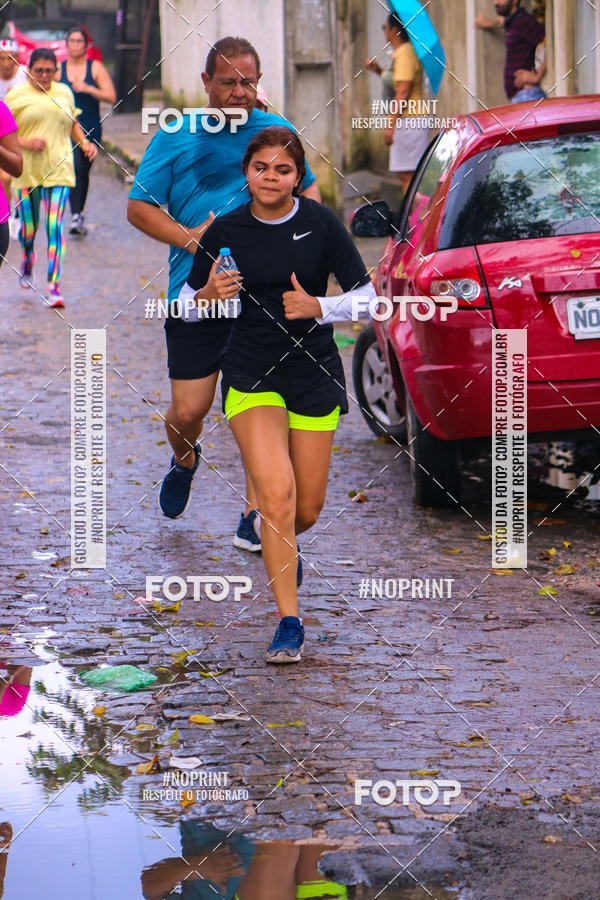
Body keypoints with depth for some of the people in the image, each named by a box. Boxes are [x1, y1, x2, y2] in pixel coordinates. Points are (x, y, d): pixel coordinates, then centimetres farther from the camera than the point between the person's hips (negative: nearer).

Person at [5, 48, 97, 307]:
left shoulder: (64, 93, 11)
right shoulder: (16, 96, 2)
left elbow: (72, 123, 26)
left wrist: (85, 143, 8)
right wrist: (25, 142, -15)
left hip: (58, 169, 1)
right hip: (26, 170, -1)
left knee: (54, 228, -11)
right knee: (29, 227, 9)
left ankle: (54, 287, -13)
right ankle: (27, 261, 44)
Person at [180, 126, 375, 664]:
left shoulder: (320, 224, -5)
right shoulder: (226, 232, -2)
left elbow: (367, 296, -2)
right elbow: (187, 303, 8)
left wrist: (316, 307, -19)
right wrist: (209, 294, -15)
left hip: (314, 373, 1)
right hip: (250, 373, -1)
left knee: (307, 509, 7)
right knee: (276, 490, -20)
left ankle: (283, 545, 46)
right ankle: (289, 624, -13)